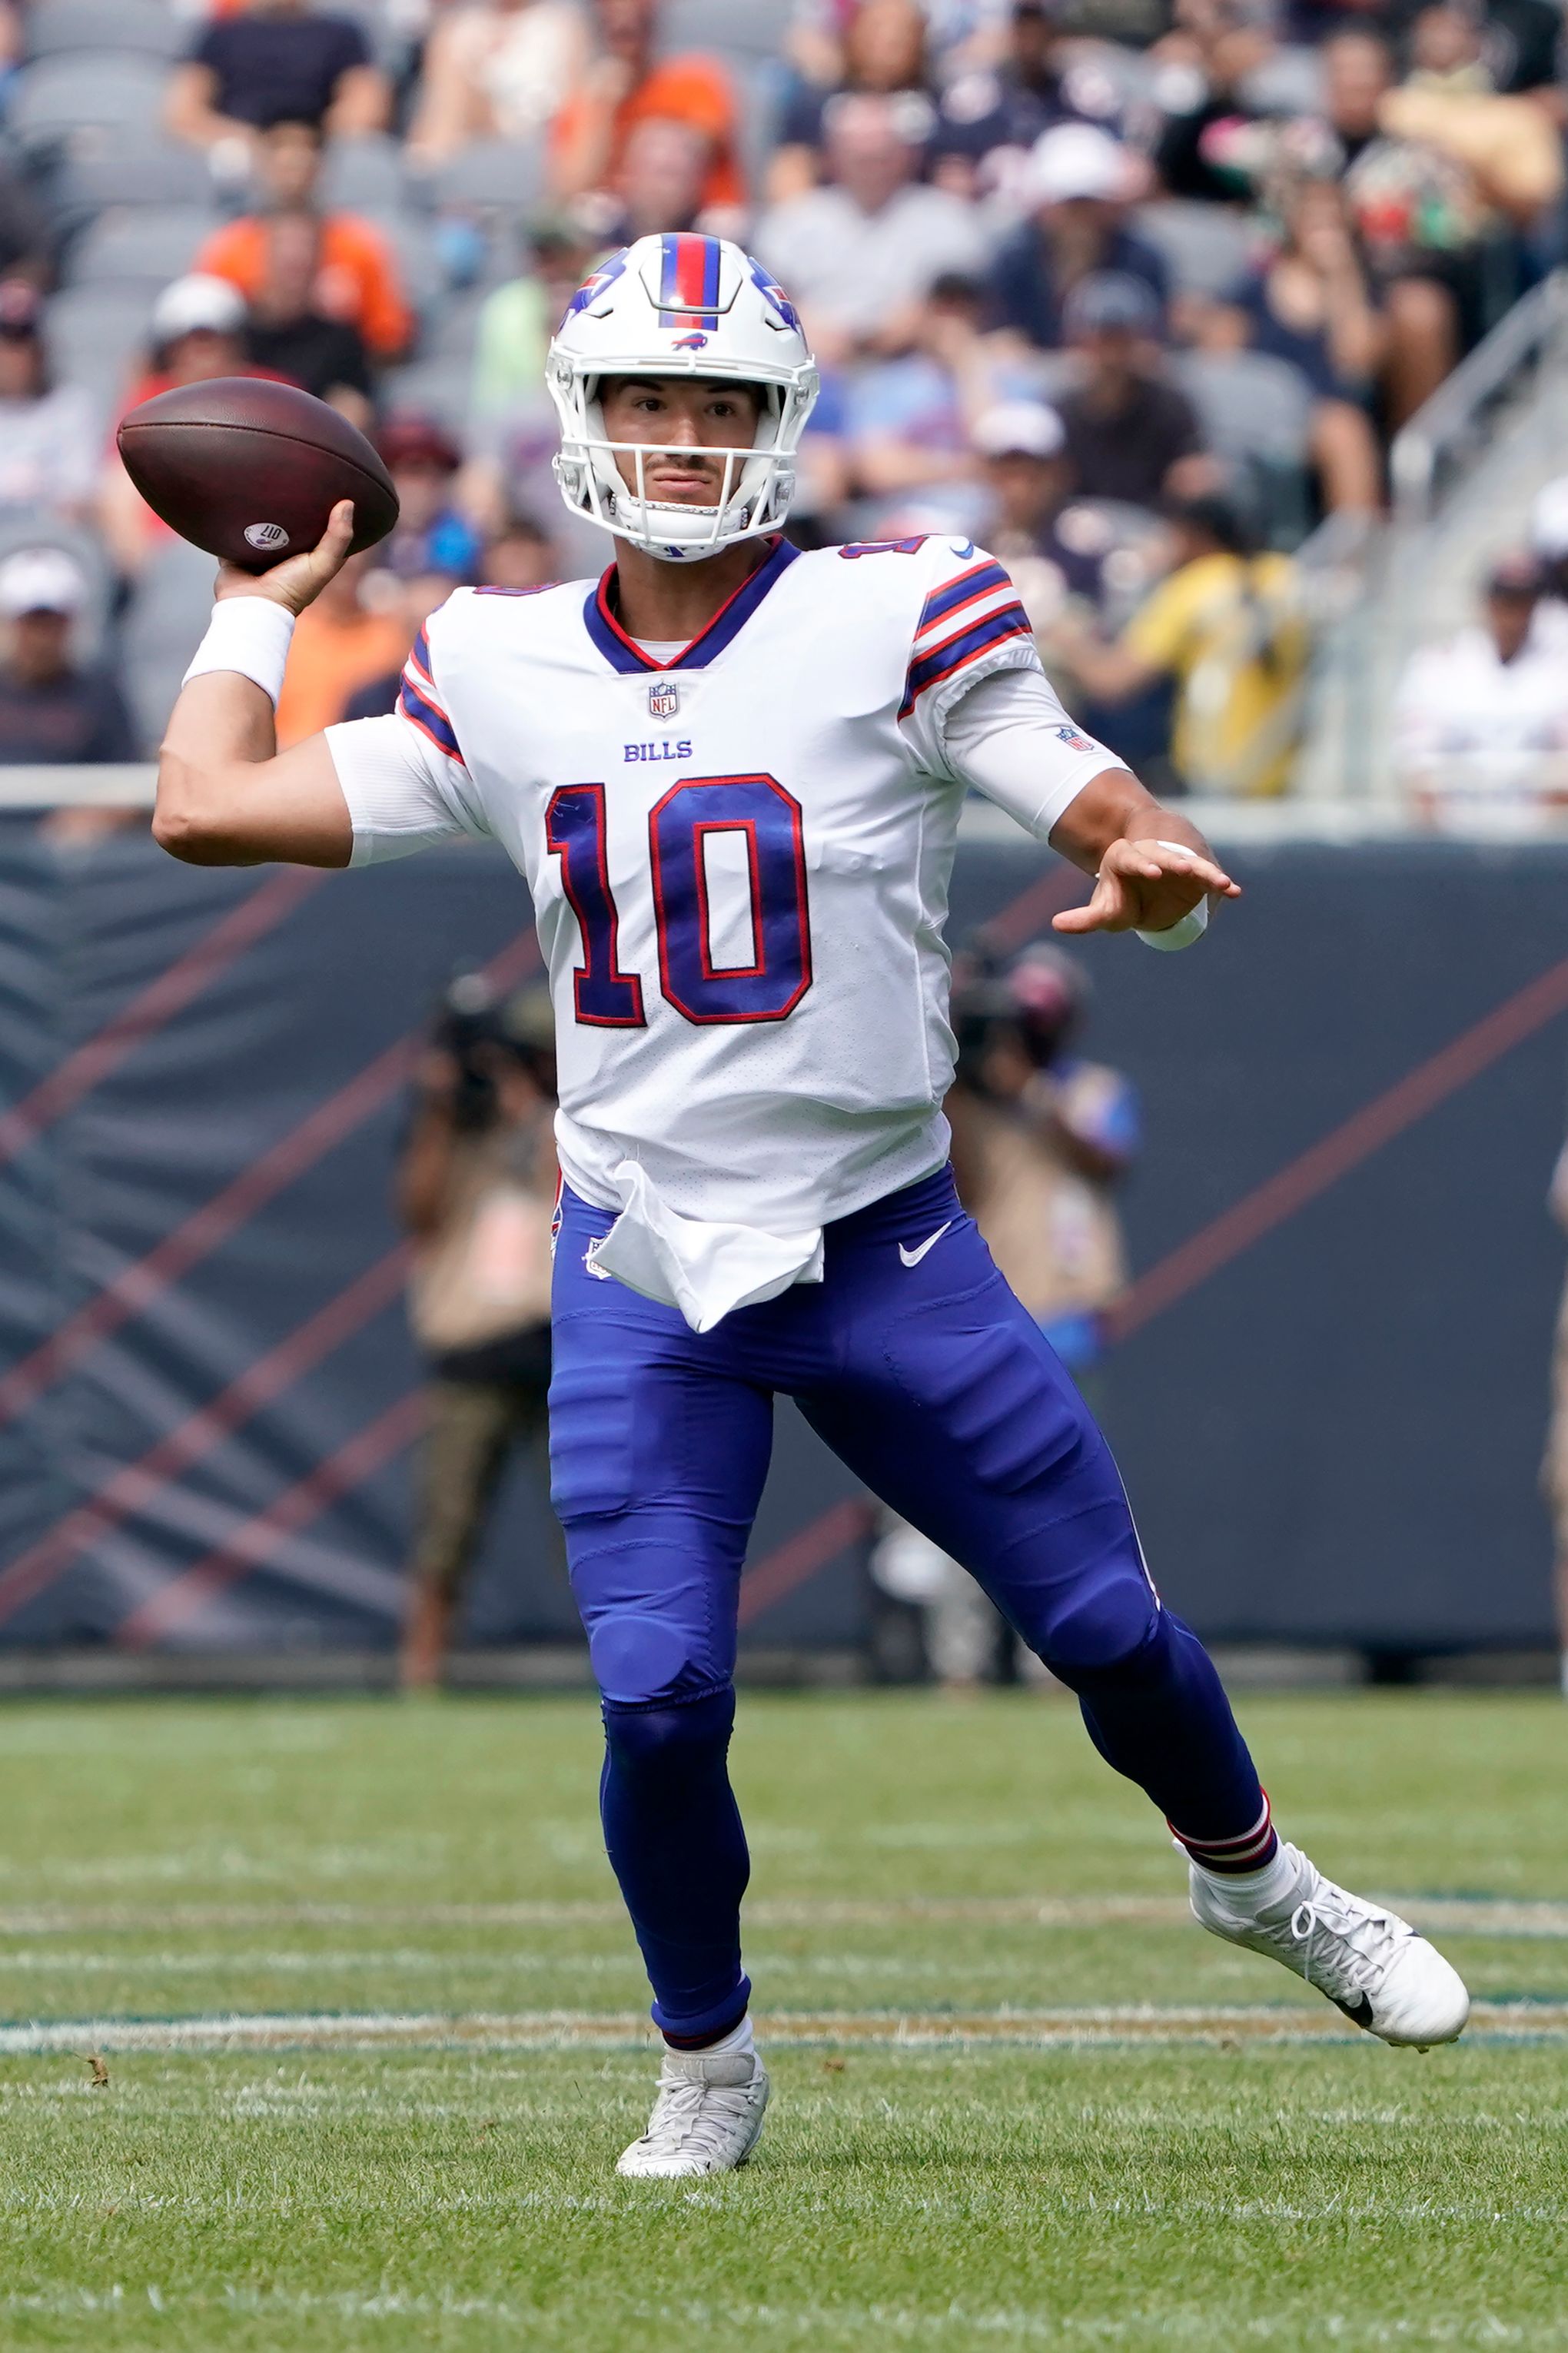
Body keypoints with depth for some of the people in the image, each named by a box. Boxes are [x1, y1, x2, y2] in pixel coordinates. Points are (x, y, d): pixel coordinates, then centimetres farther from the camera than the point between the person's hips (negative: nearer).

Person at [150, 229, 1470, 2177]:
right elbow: (207, 806, 2)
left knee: (1110, 1630, 3)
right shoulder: (504, 676, 3)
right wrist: (263, 599, 12)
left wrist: (1152, 870, -35)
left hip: (886, 1246, -1)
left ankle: (1250, 1877, 35)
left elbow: (1121, 823, -12)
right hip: (641, 1270, 1)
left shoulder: (892, 625, -7)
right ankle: (705, 2063, 14)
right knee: (659, 1697, -11)